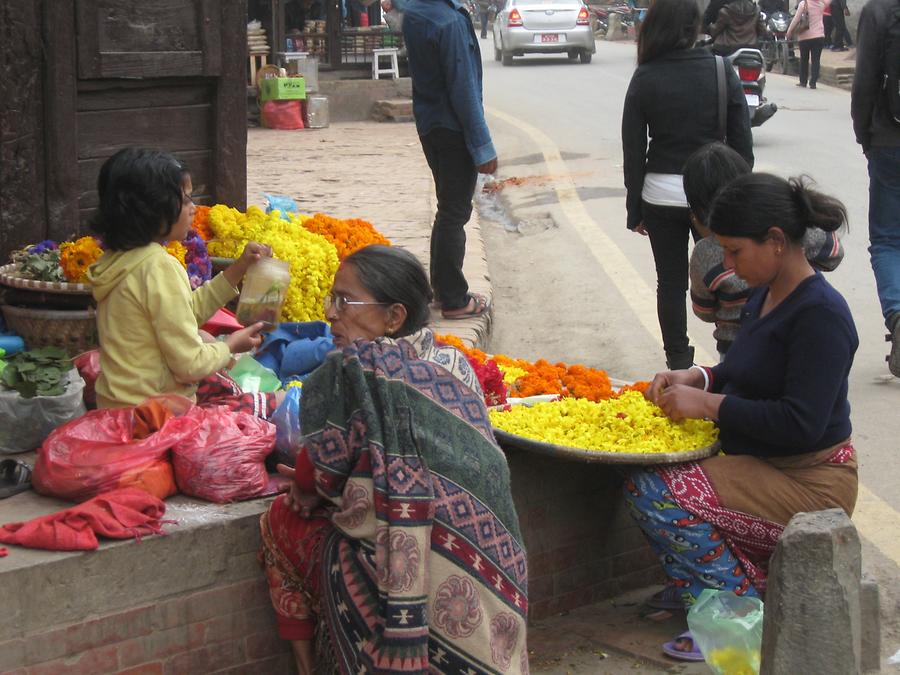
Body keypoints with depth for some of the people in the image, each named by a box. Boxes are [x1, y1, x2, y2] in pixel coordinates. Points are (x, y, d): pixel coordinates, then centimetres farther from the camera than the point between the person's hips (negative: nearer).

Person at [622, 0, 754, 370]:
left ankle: (679, 365, 13)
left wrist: (635, 209, 6)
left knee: (671, 282, 9)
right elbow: (742, 142, -1)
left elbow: (633, 149, -2)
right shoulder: (722, 73, -4)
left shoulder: (645, 78, -5)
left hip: (661, 194, 0)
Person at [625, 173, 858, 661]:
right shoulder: (767, 295, 9)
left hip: (809, 485, -10)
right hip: (762, 465, 10)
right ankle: (695, 584, 10)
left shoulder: (820, 314, -20)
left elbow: (799, 424, -27)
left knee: (653, 493, -21)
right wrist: (697, 378, 4)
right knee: (640, 474, 3)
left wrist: (708, 405, -20)